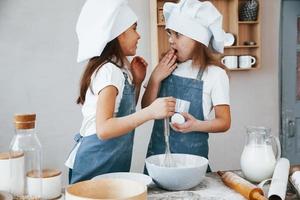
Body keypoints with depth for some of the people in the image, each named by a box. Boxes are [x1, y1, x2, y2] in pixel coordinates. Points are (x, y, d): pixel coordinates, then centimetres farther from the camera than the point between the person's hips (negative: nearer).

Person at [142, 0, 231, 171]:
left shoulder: (215, 74, -10)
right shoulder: (166, 68, 2)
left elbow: (224, 121, -7)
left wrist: (196, 125, -25)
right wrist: (155, 78, -10)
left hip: (192, 156, -3)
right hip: (157, 152, 4)